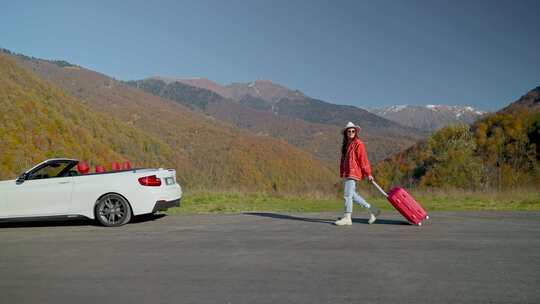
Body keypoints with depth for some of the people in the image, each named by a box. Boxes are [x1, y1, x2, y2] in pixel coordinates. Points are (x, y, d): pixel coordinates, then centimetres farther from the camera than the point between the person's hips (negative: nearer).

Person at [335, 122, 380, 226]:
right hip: (346, 173, 9)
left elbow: (363, 159, -11)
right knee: (353, 195, 12)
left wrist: (368, 173, -13)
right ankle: (372, 210, 23)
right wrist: (342, 173, 18)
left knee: (347, 195, -9)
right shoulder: (346, 144, 17)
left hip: (353, 173, -9)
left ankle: (347, 218, -2)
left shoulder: (358, 144, -8)